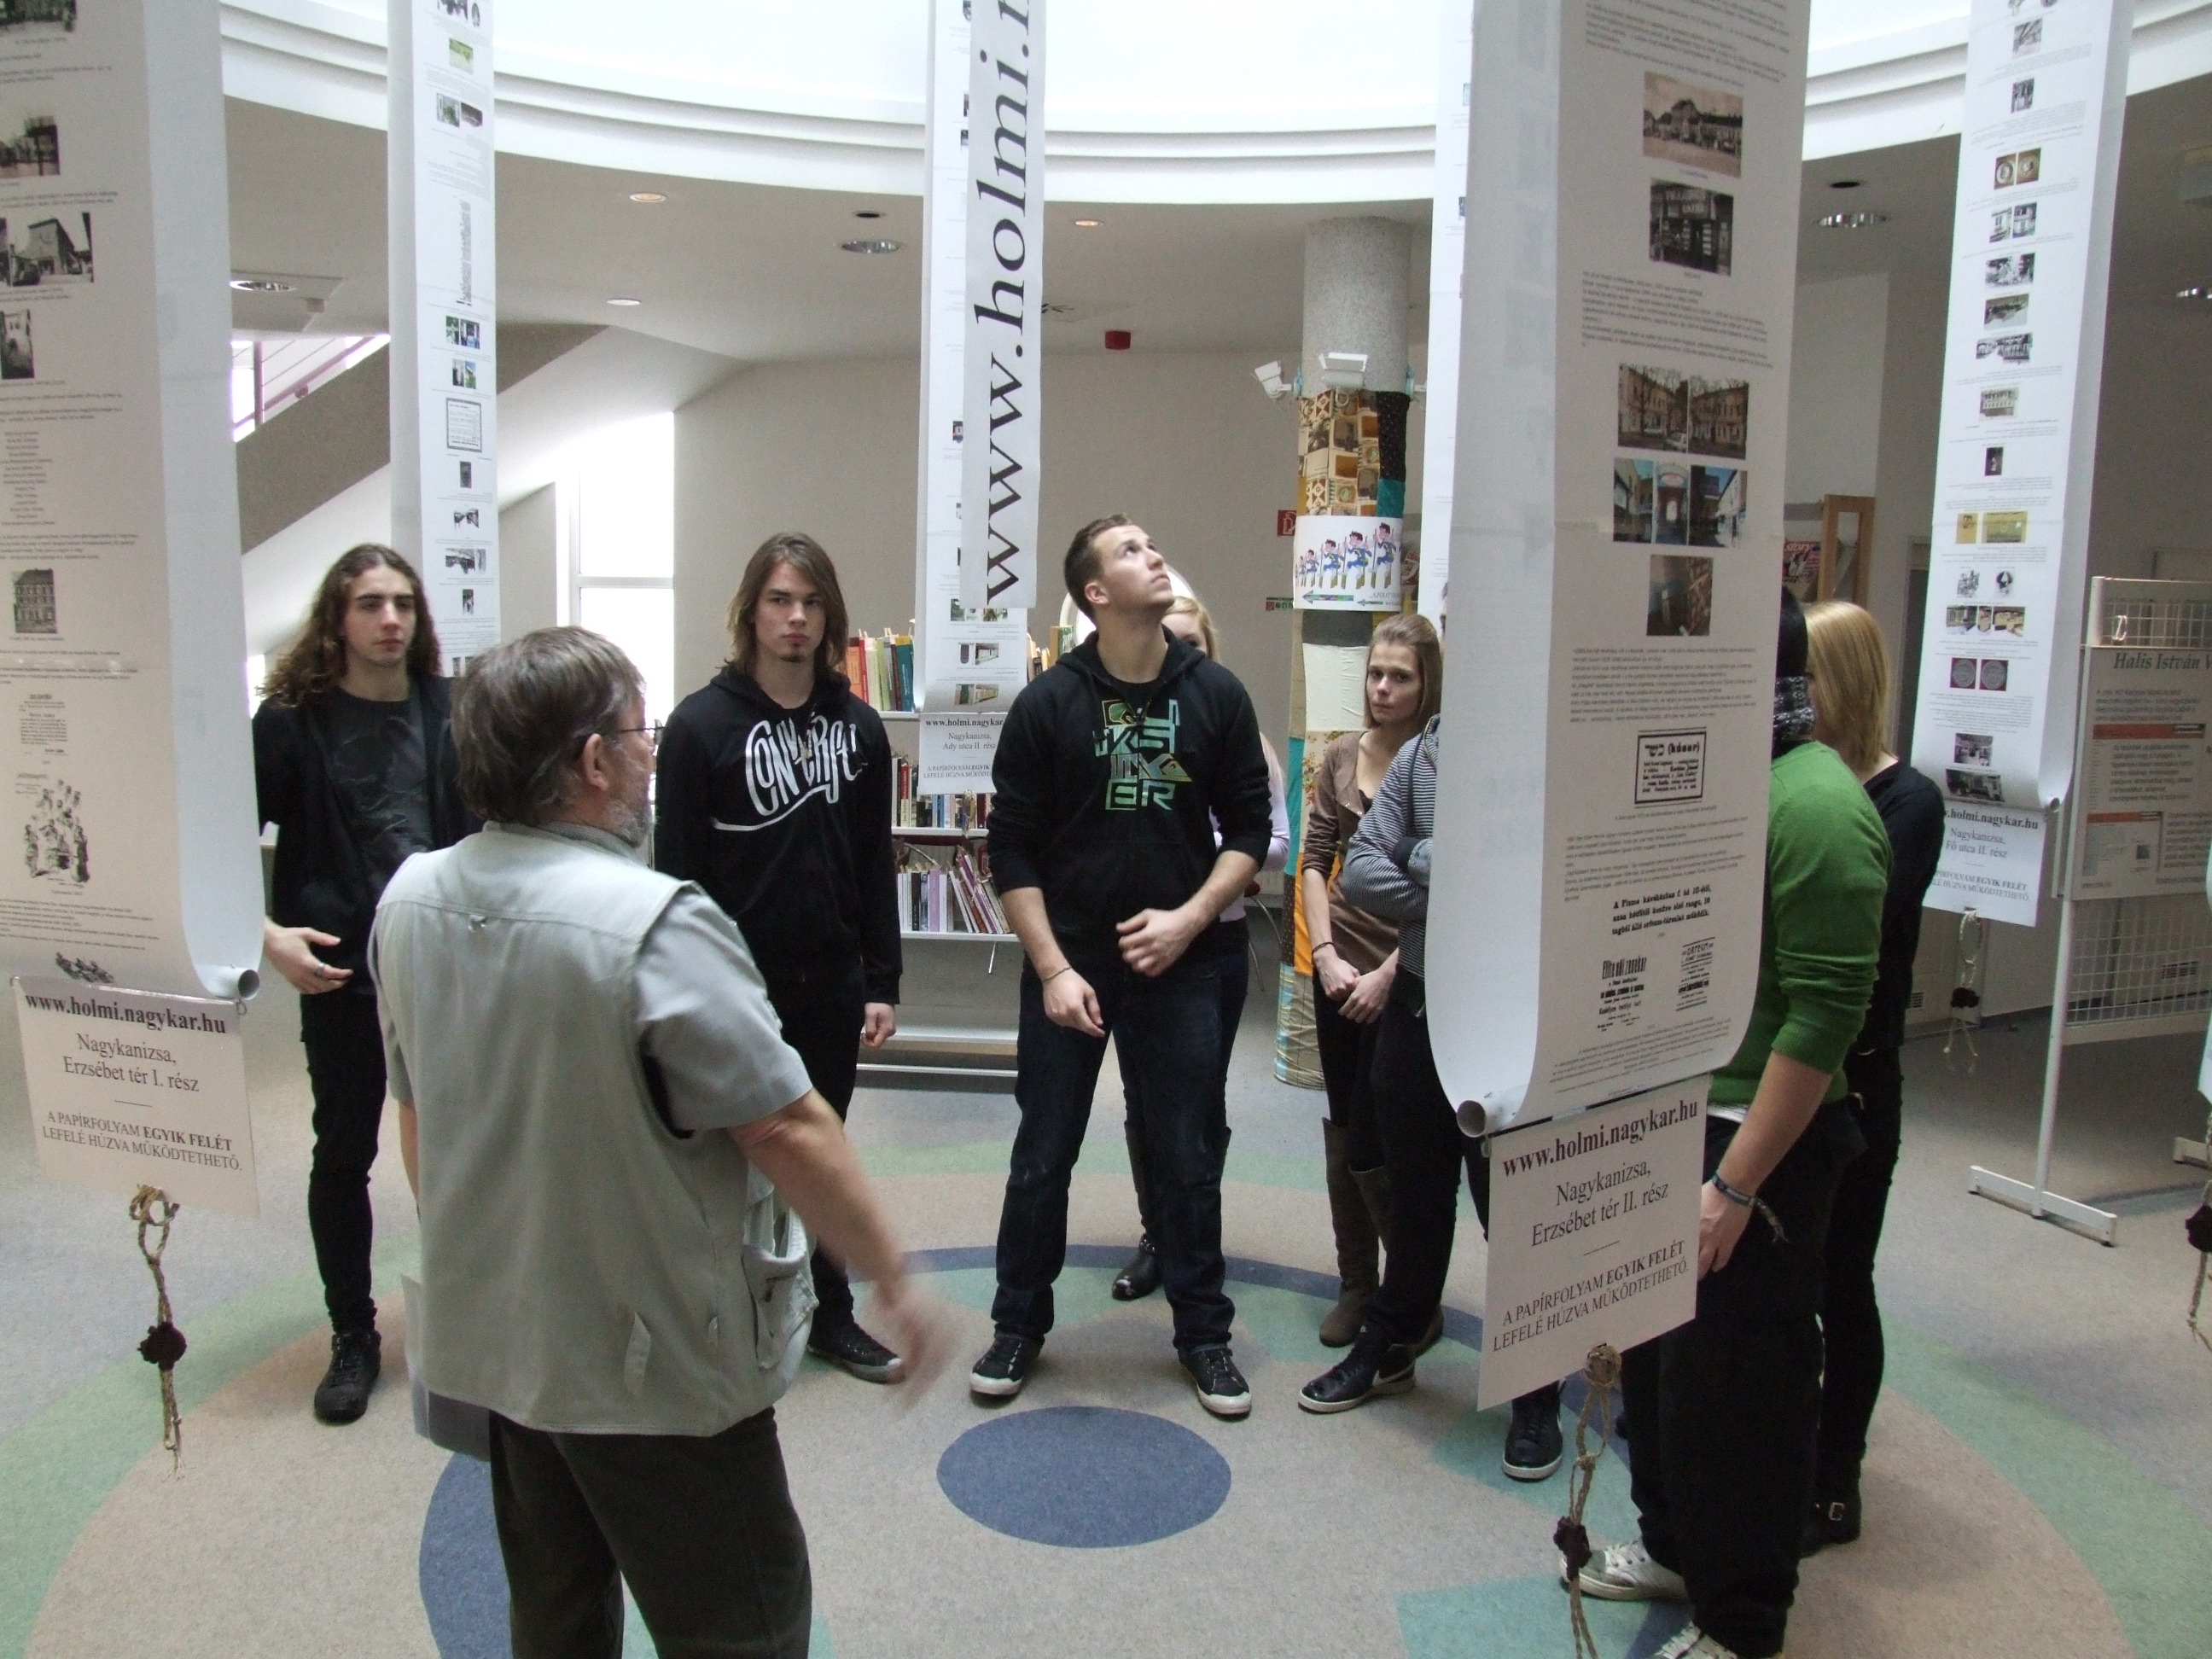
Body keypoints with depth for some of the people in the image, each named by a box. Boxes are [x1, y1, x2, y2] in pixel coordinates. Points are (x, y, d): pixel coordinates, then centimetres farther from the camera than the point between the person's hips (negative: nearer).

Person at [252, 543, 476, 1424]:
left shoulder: (449, 711, 2)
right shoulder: (292, 718, -5)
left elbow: (491, 823, 10)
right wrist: (268, 933, -14)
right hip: (341, 974, -2)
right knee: (343, 1154, 10)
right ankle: (352, 1337, 25)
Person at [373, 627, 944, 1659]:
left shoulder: (410, 899, -3)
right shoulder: (653, 926, -26)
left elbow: (414, 1114, 9)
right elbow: (787, 1128, -23)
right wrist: (892, 1277, -11)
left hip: (488, 1339, 7)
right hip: (652, 1361, -7)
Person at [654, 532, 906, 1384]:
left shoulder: (857, 725, 4)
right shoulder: (701, 723, -8)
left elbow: (875, 862, 7)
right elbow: (676, 870, -8)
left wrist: (881, 982, 5)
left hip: (831, 985, 4)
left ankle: (830, 1313, 31)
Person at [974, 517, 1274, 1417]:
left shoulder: (1216, 694, 1)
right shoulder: (1048, 701, -4)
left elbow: (1248, 829, 4)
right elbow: (1013, 850, -4)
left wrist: (1189, 918, -9)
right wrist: (1053, 968, -10)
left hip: (1180, 962, 1)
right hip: (1066, 961, -1)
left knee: (1188, 1155, 9)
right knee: (1043, 1154, 9)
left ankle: (1203, 1331, 26)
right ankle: (1020, 1322, 28)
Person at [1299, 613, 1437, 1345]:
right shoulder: (1341, 757, 6)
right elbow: (1314, 863, 8)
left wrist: (1388, 972, -14)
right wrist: (1326, 953, -3)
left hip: (1408, 976, -5)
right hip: (1340, 966, 5)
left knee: (1371, 1147, -2)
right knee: (1341, 1133, 11)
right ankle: (1356, 1286, 25)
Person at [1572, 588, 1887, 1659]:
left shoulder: (1814, 804, -20)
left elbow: (1824, 1015, -23)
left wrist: (1737, 1182, -21)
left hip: (1757, 1139, -9)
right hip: (1671, 1120, 9)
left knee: (1737, 1385, 7)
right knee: (1655, 1351, 21)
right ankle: (1677, 1546, 42)